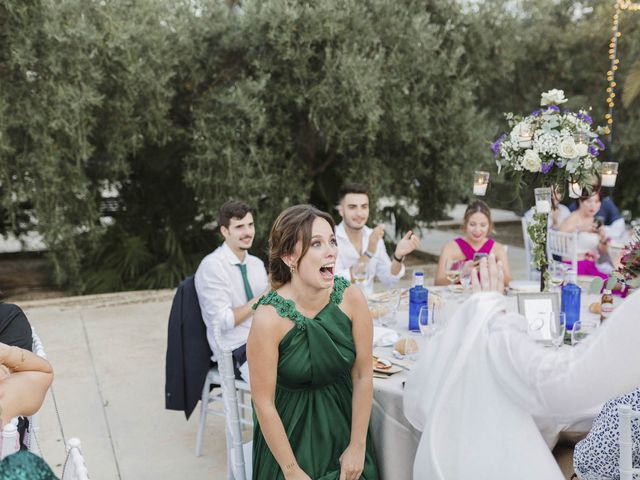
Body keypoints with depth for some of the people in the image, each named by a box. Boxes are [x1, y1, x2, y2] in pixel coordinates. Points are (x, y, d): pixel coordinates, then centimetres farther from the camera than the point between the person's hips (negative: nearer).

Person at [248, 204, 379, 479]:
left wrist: (358, 446, -6)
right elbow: (263, 402, -19)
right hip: (289, 431, -3)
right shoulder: (269, 318, -26)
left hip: (342, 418, 3)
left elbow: (363, 375, -8)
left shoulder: (351, 298, -17)